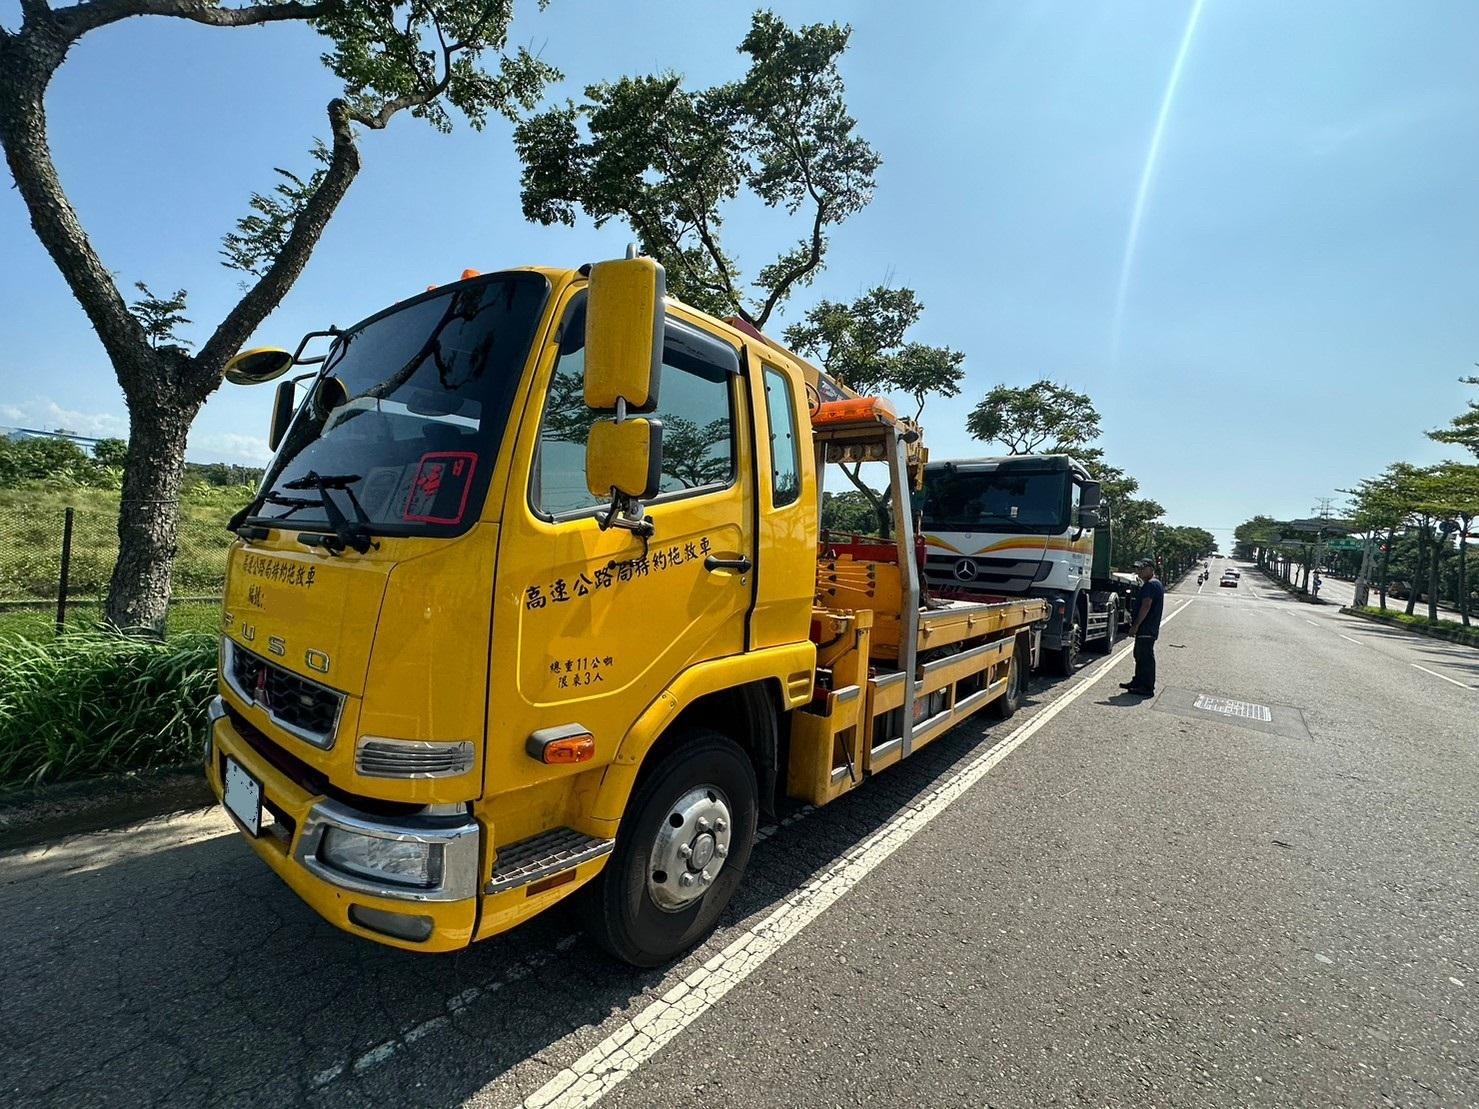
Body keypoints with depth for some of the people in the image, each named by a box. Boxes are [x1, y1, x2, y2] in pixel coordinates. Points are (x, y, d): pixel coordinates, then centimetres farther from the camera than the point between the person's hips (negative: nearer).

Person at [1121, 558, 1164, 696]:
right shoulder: (1157, 584, 19)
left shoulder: (1150, 585, -16)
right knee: (1140, 655, 19)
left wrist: (1136, 625, -21)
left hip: (1146, 629, -11)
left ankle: (1147, 688, 0)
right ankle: (1138, 681, 28)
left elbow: (1146, 606, -23)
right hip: (1149, 628, 11)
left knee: (1146, 656, -5)